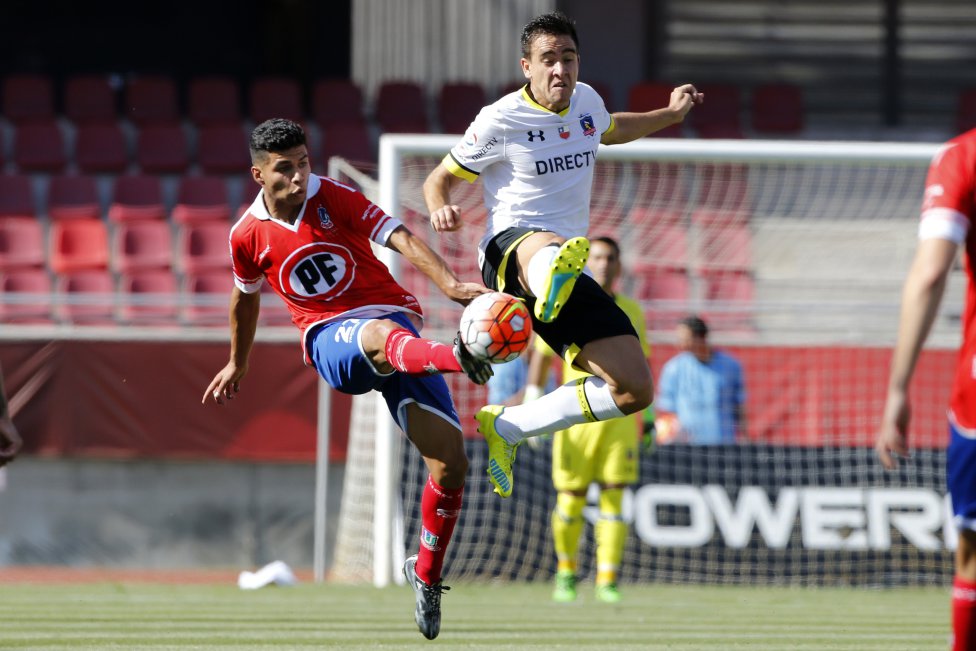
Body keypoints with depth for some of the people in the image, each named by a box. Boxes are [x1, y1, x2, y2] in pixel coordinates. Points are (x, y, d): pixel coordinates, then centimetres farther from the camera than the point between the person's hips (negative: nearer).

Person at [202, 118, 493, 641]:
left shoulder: (335, 199, -3)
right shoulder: (248, 235, 3)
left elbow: (400, 239, -13)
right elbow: (245, 296, 24)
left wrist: (450, 284, -29)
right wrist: (237, 365, 36)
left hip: (394, 318, 1)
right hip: (330, 339, -1)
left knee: (451, 459, -11)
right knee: (382, 336, -41)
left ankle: (426, 574, 12)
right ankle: (458, 357, -77)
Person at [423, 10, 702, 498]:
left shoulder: (586, 101, 11)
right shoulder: (500, 121, -6)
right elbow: (439, 178, 4)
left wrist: (670, 114, 34)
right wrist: (440, 210, -18)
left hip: (569, 274, 7)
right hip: (507, 251, -7)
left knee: (634, 389, -5)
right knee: (545, 245, -47)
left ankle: (506, 427, 9)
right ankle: (553, 283, -89)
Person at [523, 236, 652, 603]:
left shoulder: (632, 312, 11)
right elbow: (540, 357, 4)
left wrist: (645, 417, 17)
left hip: (619, 418, 2)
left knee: (614, 499, -6)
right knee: (570, 501, -1)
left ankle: (606, 582, -3)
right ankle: (566, 573, 22)